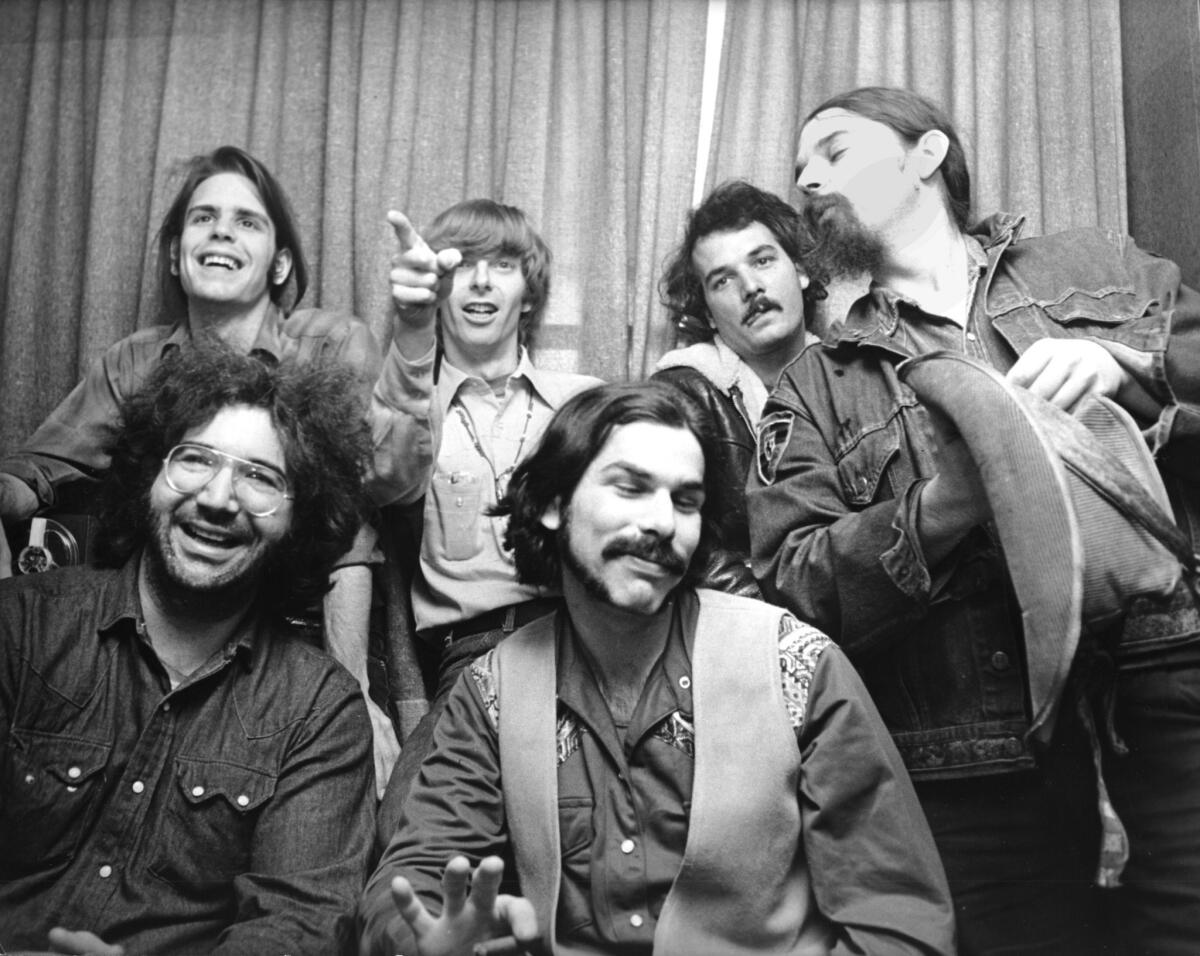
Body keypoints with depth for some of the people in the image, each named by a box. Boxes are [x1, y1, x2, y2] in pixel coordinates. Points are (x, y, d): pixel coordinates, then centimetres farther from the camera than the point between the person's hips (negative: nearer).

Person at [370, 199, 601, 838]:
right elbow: (396, 473, -10)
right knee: (408, 824, -27)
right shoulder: (405, 400, 15)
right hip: (471, 652, 0)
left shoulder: (587, 400, 20)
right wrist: (413, 331, -27)